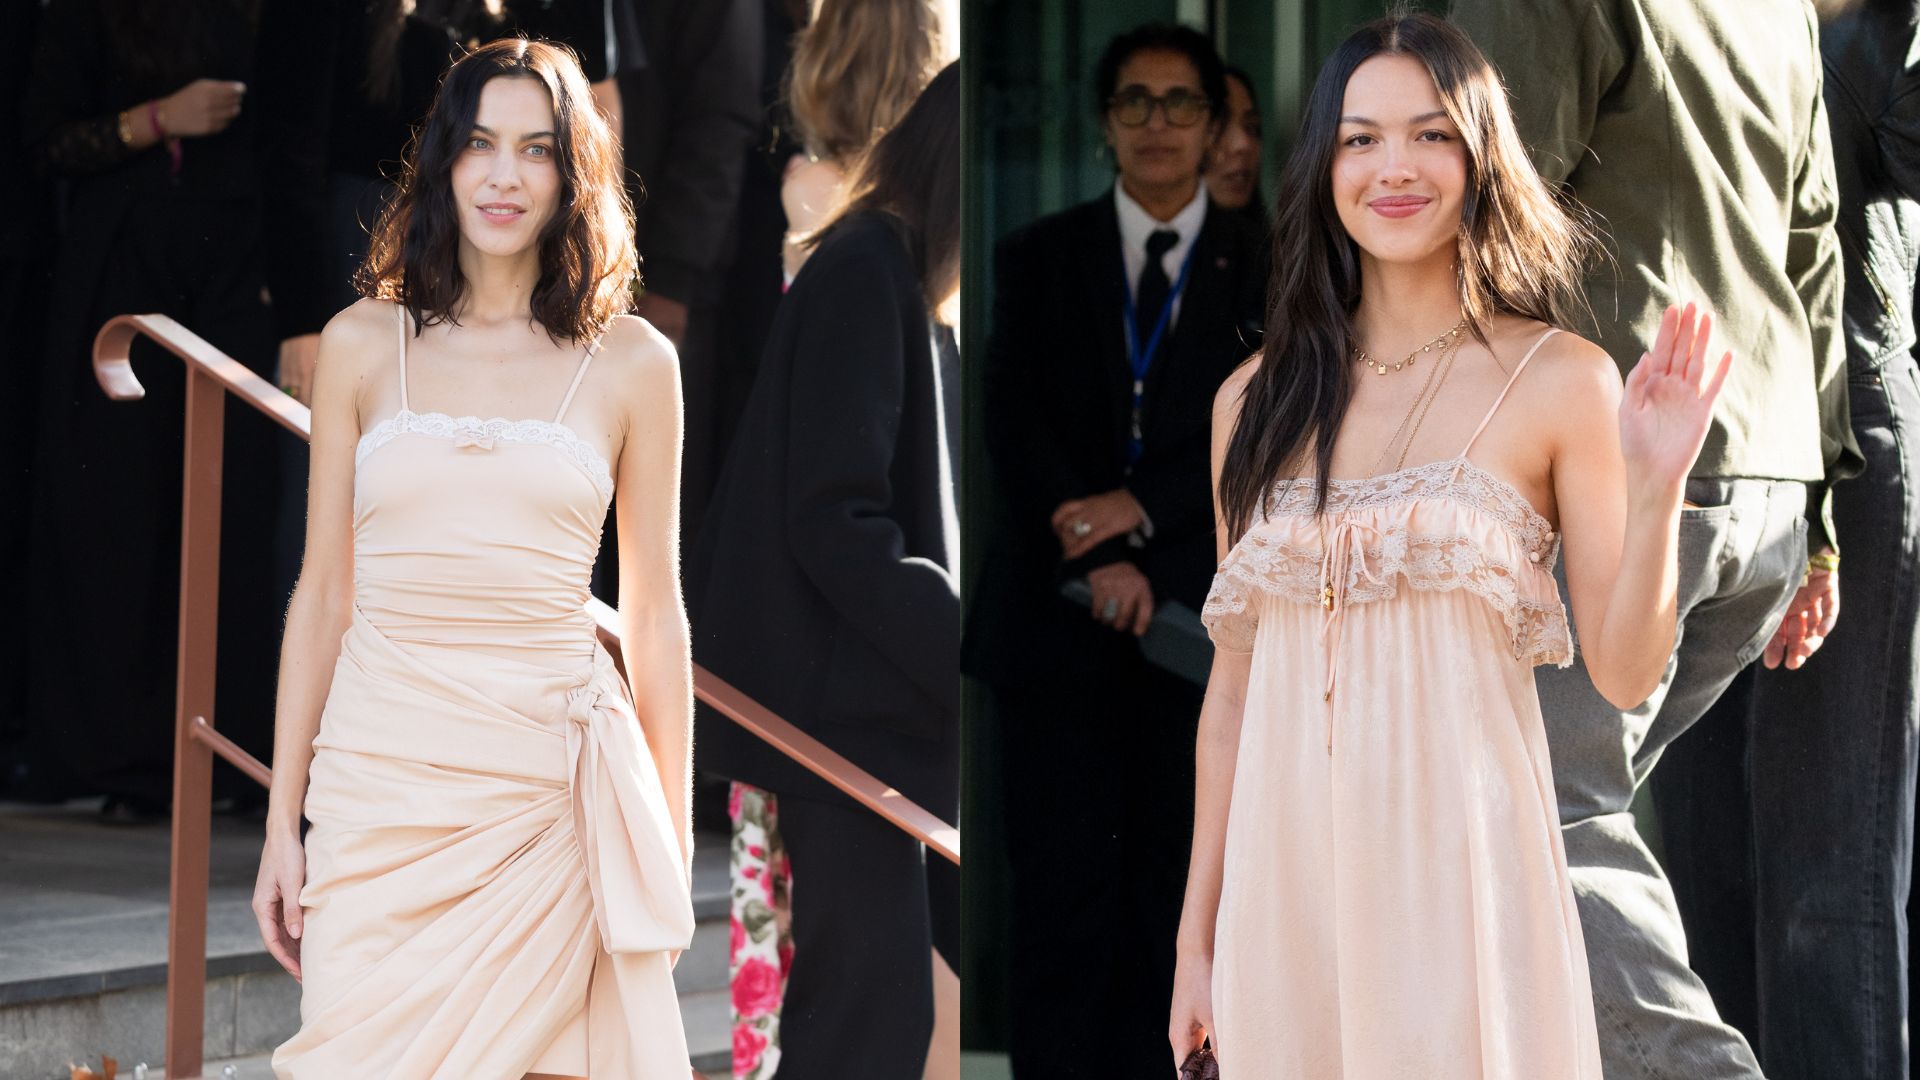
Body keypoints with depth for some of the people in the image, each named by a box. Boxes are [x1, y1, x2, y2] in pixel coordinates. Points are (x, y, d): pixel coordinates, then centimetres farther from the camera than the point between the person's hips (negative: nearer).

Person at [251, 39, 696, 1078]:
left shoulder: (631, 363, 6)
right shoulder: (362, 346, 7)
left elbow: (654, 611, 9)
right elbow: (322, 593, 9)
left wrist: (673, 844, 7)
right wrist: (282, 824, 6)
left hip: (556, 787, 0)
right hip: (385, 782, 1)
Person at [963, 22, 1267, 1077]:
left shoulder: (1259, 269, 8)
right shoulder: (1039, 259, 9)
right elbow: (1012, 426, 0)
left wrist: (1138, 508, -14)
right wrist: (1096, 558, -12)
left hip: (1192, 614, 0)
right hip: (1055, 615, 0)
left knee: (1171, 889, 1)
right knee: (1058, 883, -2)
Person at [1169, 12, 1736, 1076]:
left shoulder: (1559, 381, -2)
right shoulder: (1257, 401, 6)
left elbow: (1624, 671, -3)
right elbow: (1234, 679, 10)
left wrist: (1655, 487, -18)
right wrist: (1197, 936, 10)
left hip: (1460, 860, -3)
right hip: (1287, 865, 3)